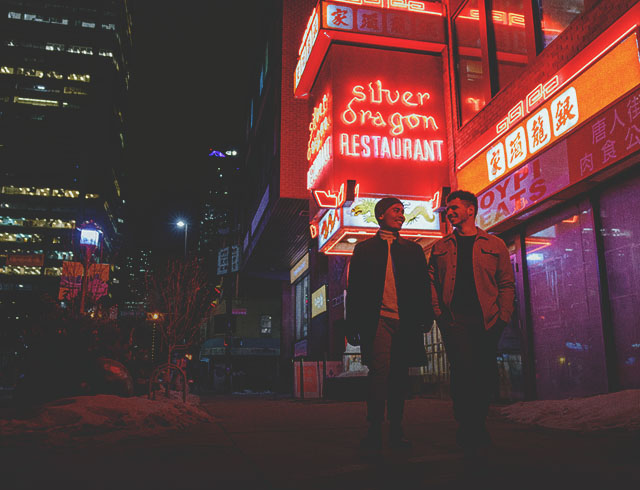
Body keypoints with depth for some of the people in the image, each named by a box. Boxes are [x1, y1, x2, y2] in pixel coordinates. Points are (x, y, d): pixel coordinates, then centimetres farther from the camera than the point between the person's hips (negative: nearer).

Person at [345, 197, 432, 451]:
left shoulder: (413, 249, 18)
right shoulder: (364, 248, 11)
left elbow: (423, 286, 15)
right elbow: (354, 288, 7)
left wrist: (425, 317, 1)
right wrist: (353, 324, 0)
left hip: (406, 322, 3)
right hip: (378, 321, -3)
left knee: (400, 377, 6)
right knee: (380, 372, -13)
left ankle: (396, 431, 15)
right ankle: (374, 430, -5)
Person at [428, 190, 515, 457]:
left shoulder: (495, 245, 13)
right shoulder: (441, 247, 17)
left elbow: (507, 284, 9)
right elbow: (432, 281, 12)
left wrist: (503, 316, -2)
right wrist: (439, 313, -2)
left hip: (487, 322, 1)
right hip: (454, 320, -1)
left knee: (487, 377, 2)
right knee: (465, 369, -17)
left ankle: (474, 429, 22)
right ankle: (470, 432, -4)